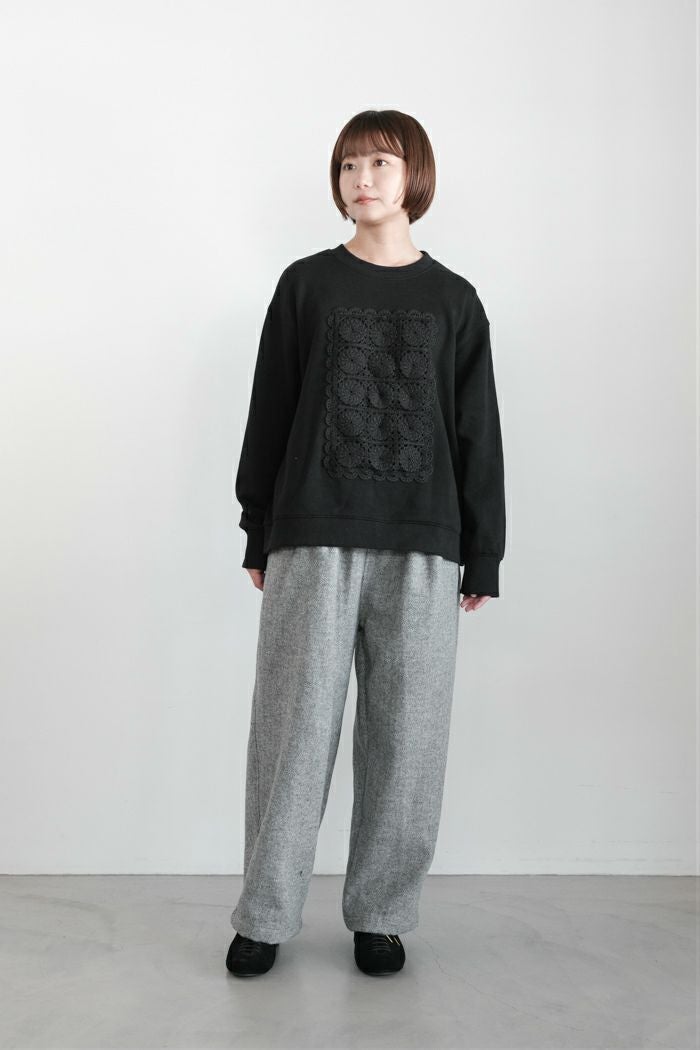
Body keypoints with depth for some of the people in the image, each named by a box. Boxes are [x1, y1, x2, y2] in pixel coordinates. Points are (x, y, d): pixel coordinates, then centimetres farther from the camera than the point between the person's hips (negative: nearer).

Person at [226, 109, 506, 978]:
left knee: (407, 735, 3)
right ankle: (265, 915, 14)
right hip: (312, 540, -1)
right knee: (294, 728, 0)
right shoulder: (306, 285, 9)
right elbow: (268, 411, 8)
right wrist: (258, 534, 5)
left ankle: (380, 913, 18)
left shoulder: (454, 300, 10)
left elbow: (477, 431, 9)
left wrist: (483, 555, 5)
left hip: (421, 547, 1)